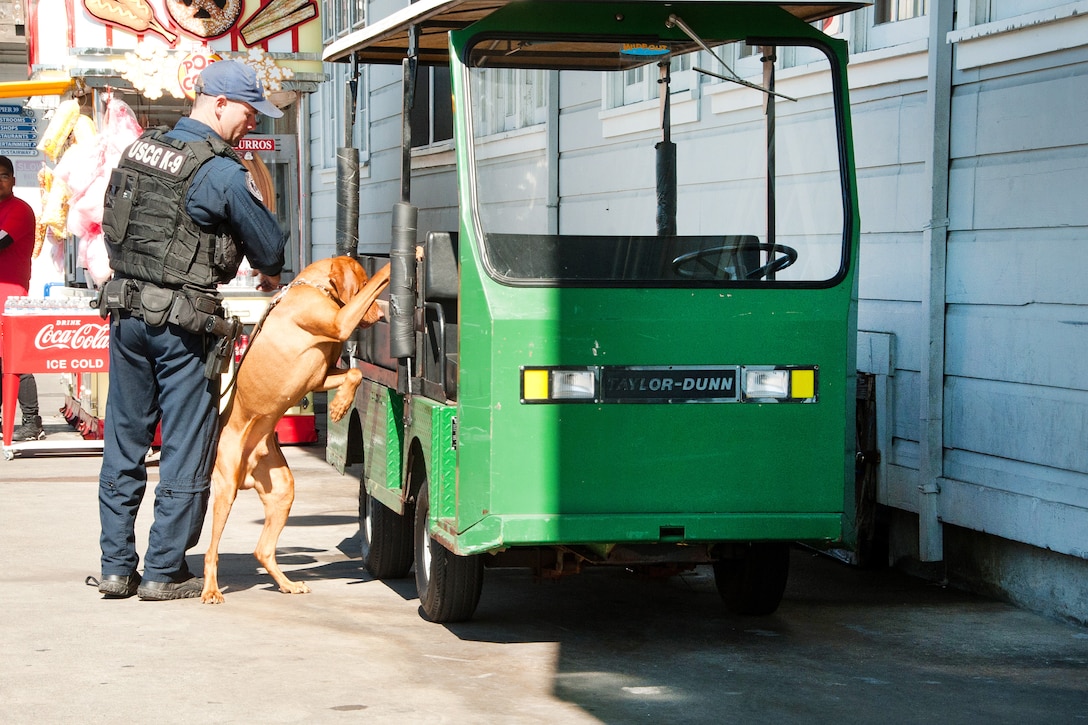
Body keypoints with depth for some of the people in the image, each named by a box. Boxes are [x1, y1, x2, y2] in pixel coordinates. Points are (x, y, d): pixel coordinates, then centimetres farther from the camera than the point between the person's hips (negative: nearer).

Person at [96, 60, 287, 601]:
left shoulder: (139, 150, 8)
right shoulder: (222, 173, -13)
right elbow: (268, 245, -2)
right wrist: (269, 276, 20)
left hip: (124, 308, 7)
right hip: (183, 323, -7)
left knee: (123, 440, 11)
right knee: (186, 445, 3)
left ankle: (116, 565, 15)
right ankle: (164, 571, 6)